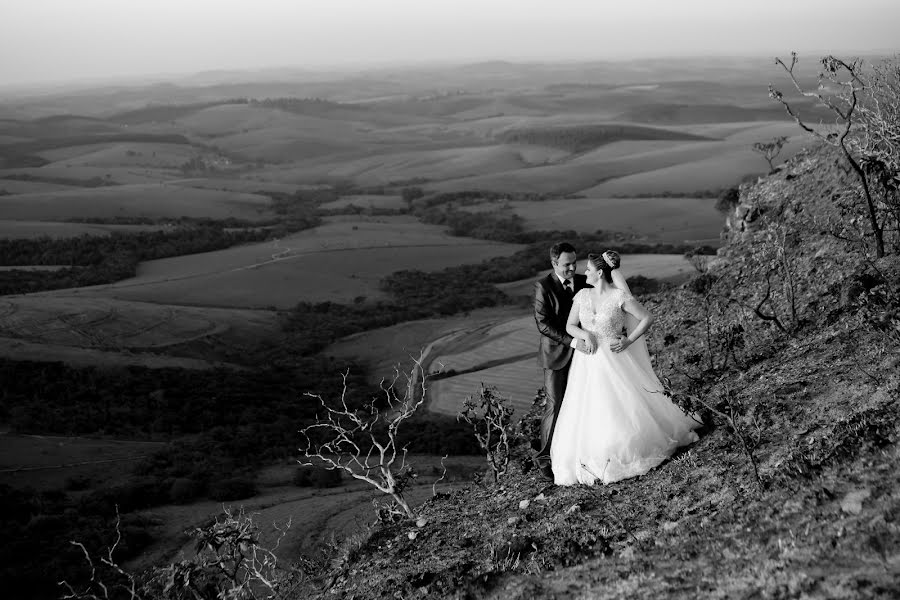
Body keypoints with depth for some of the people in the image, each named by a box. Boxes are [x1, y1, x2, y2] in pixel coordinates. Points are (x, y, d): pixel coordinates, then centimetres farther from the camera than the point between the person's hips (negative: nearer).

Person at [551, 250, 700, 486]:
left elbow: (647, 317, -5)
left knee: (624, 408, 0)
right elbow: (570, 326, 6)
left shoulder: (619, 296, -10)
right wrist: (586, 335, -14)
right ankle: (588, 460, 17)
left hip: (613, 361, -4)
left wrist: (628, 341, -11)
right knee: (586, 413, 4)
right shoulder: (582, 295, 3)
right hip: (587, 364, 4)